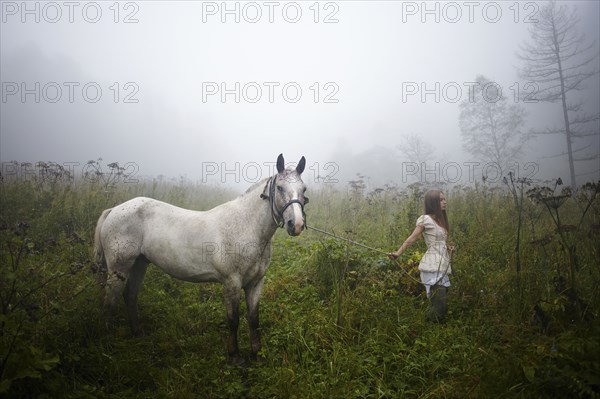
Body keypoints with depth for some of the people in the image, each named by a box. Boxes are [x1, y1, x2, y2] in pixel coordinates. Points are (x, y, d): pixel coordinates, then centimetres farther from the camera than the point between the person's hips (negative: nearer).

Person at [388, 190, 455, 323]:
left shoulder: (440, 220, 18)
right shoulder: (425, 219, -5)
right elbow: (412, 238, -10)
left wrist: (448, 247, 5)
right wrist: (398, 253, -17)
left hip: (443, 266, 8)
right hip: (433, 267, -8)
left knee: (441, 305, 8)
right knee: (439, 306, -12)